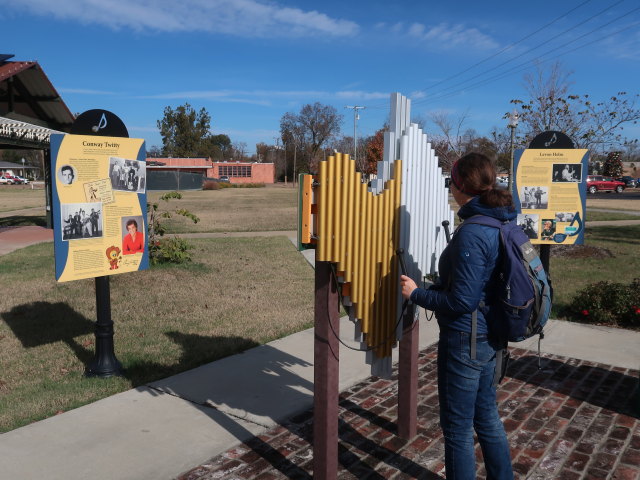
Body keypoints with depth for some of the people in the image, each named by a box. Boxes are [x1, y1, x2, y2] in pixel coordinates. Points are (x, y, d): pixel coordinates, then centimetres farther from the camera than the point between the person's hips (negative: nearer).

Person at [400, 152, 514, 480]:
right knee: (486, 417, 24)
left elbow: (462, 301, -25)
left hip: (465, 340, -9)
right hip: (487, 336, 9)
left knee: (457, 429, 9)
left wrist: (416, 294, -13)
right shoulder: (502, 223, 4)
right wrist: (439, 286, 12)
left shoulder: (471, 233, -25)